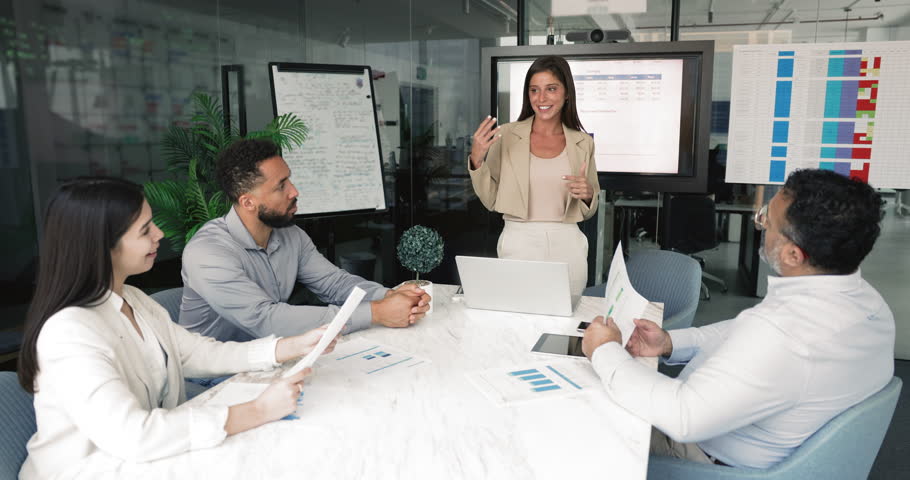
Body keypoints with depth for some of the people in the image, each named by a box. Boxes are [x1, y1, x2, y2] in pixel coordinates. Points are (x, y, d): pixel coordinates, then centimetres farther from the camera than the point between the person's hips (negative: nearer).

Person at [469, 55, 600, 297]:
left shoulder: (582, 143, 4)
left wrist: (587, 194, -10)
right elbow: (490, 200, 0)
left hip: (567, 247, 2)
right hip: (518, 243, -1)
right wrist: (476, 159, -14)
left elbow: (587, 212, 11)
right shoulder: (506, 136, -1)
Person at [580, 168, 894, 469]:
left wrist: (605, 352, -22)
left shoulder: (780, 329, -39)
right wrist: (670, 342, -4)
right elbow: (743, 333, 5)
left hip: (718, 461, -8)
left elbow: (683, 417, -35)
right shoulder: (868, 302, -7)